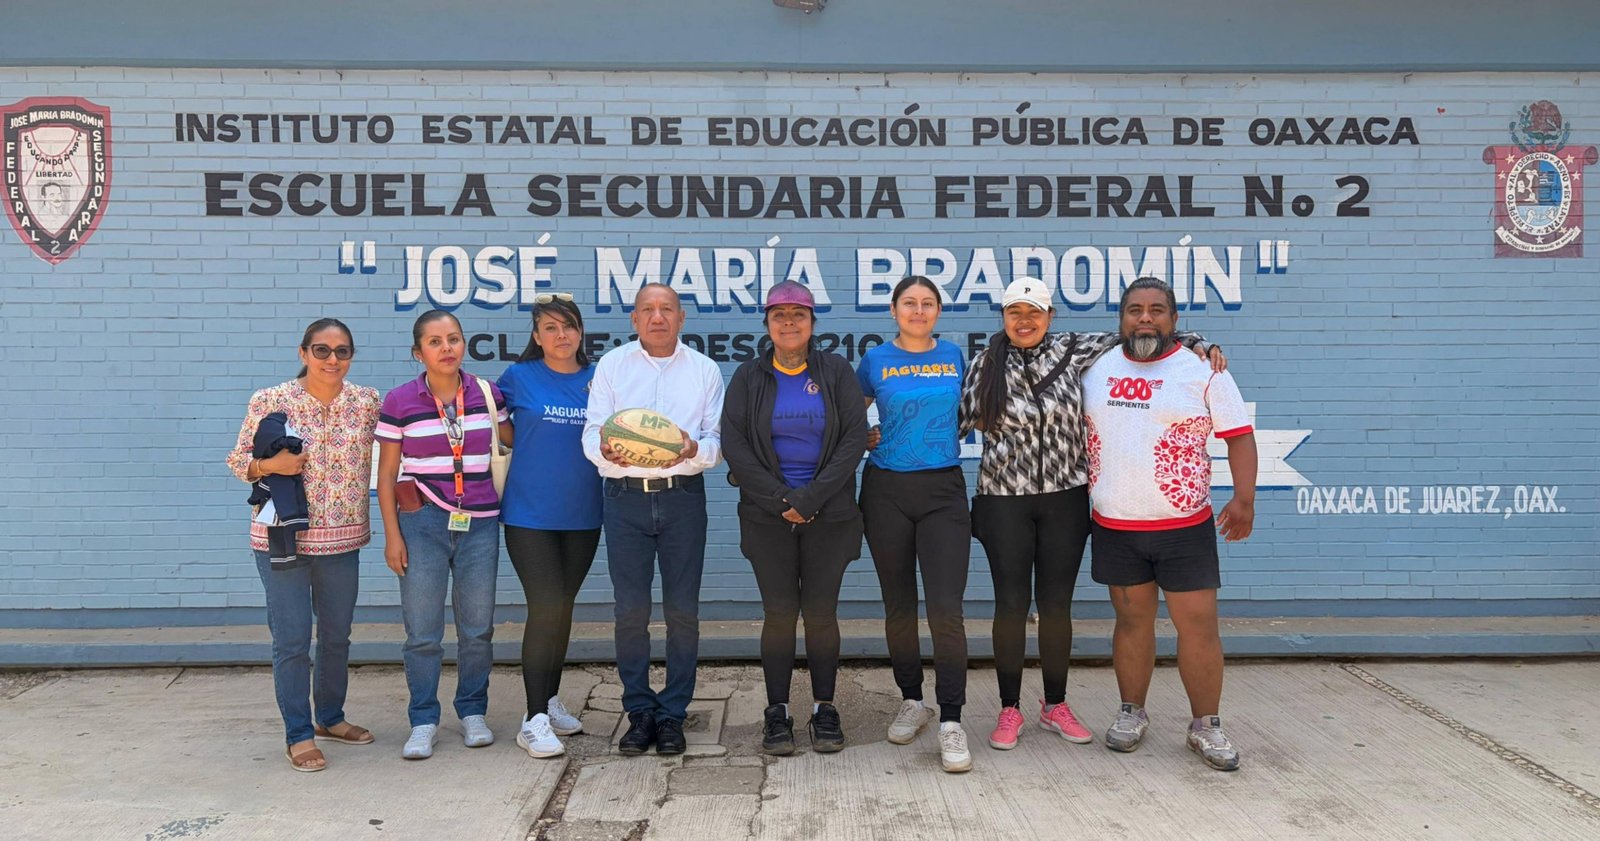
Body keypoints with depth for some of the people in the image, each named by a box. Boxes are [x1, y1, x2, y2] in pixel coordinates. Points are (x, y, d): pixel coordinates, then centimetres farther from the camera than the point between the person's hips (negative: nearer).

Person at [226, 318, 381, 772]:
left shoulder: (367, 401, 1)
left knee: (337, 635, 16)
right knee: (292, 640, -1)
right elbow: (238, 459, -1)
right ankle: (299, 735, 12)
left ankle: (330, 717, 35)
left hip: (342, 540, 4)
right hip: (283, 538, -3)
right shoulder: (270, 401, -7)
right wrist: (270, 465, -19)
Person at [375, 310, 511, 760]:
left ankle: (473, 712, 25)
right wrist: (392, 534, -2)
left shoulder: (488, 394, 3)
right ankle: (423, 722, 15)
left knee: (477, 629, 8)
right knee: (422, 632, 1)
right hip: (423, 524, -2)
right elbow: (386, 474, 2)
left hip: (480, 524, 2)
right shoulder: (399, 402, -2)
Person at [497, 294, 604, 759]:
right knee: (545, 607, -9)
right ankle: (535, 720, -2)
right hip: (529, 513, -3)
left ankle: (551, 700, 28)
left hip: (583, 515, 3)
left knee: (562, 607, 13)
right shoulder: (519, 377, -1)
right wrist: (524, 442, 3)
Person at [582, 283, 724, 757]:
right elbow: (592, 432, 4)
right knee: (630, 610, 0)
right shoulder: (611, 366, 11)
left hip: (684, 497, 0)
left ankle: (673, 714, 12)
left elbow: (718, 441, 6)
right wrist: (606, 451, -19)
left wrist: (694, 450, -17)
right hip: (626, 497, 0)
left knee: (682, 610, 1)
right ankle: (640, 712, 13)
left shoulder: (704, 370, 11)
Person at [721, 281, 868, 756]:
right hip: (767, 516, 0)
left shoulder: (837, 372, 3)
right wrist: (779, 499, -11)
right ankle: (777, 713, 12)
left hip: (829, 516, 0)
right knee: (779, 613, 2)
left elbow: (855, 438, -5)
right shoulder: (749, 378, 5)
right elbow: (733, 444, -3)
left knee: (821, 613, 2)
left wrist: (811, 498, -13)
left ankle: (824, 710, 15)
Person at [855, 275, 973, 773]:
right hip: (887, 490, 1)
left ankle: (951, 722, -6)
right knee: (899, 607, 10)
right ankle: (911, 702, 27)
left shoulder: (953, 357, 7)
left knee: (946, 609, -11)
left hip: (944, 490, 0)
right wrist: (863, 438, 0)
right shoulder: (875, 361, 4)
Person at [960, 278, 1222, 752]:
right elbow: (961, 420, 6)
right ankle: (1009, 710, 16)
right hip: (1004, 502, -1)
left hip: (1065, 500, 1)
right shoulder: (986, 365, 0)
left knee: (1056, 605, 8)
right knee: (1011, 605, 2)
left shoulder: (1072, 352, 2)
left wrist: (1197, 343, 0)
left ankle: (1055, 706, 24)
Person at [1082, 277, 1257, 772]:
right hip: (1114, 526, 3)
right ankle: (1132, 713, 26)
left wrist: (1244, 498, -16)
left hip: (1184, 526, -2)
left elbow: (1239, 436, -4)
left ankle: (1206, 726, 14)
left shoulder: (1203, 371, -3)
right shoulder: (1097, 370, 6)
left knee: (1199, 624, 0)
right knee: (1132, 620, 12)